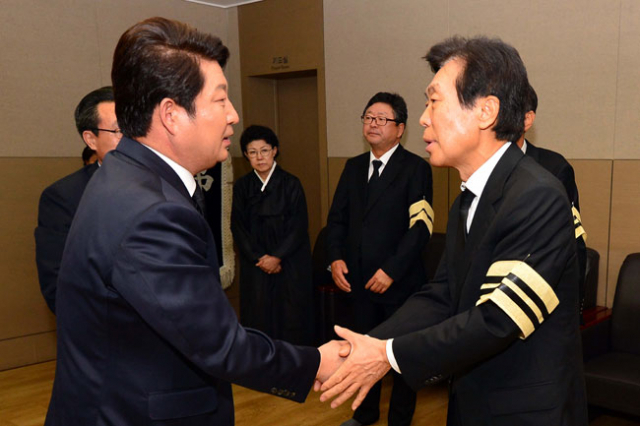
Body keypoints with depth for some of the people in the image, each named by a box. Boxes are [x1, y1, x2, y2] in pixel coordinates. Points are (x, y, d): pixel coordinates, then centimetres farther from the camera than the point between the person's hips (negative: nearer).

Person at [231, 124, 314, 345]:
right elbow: (238, 228, 3)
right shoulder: (242, 186, 5)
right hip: (255, 266, 2)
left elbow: (299, 227, -5)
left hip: (290, 263, -2)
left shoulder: (290, 184, -3)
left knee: (291, 316, -1)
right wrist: (259, 258, -7)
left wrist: (277, 257, -12)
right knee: (258, 317, 1)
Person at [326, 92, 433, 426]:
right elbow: (337, 217, 9)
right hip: (359, 279, 5)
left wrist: (391, 270, -21)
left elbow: (420, 226, -16)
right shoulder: (354, 167, 9)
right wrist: (336, 258, -6)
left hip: (399, 281, -5)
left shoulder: (416, 168, -9)